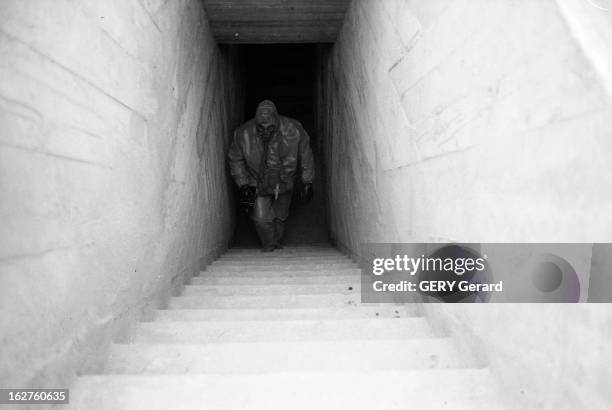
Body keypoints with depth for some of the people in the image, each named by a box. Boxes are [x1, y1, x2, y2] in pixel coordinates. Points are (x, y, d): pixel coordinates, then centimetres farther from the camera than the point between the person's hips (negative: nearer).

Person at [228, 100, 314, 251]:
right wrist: (243, 186, -10)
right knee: (261, 218, -10)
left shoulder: (293, 130, -27)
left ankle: (276, 243, 42)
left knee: (280, 217, 15)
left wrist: (307, 183, -5)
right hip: (257, 185, -1)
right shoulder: (243, 134, -25)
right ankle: (268, 246, 17)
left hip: (284, 183, 1)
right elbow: (235, 161, -7)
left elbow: (306, 156, -10)